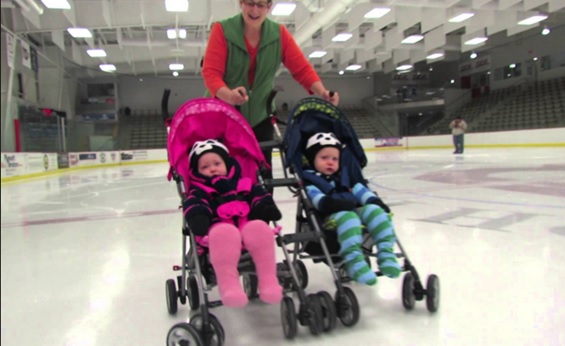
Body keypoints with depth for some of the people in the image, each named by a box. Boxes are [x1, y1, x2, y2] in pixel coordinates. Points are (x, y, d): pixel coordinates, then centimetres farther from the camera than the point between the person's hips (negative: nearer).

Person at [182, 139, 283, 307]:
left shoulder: (244, 184, 30)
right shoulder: (199, 190, 20)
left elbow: (258, 194, 20)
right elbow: (194, 205, 0)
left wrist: (266, 207, -4)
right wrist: (198, 217, -24)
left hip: (248, 225, 2)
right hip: (220, 228, -2)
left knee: (260, 229, -34)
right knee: (224, 234, -41)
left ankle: (268, 281, -31)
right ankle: (229, 285, -44)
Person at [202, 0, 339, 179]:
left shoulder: (279, 33, -4)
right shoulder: (222, 30, -12)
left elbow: (302, 68, -5)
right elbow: (210, 72, -20)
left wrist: (322, 92, -24)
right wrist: (228, 95, -41)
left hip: (259, 116, 3)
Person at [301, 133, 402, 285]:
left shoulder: (343, 177, 30)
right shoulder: (309, 178, 9)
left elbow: (359, 190, 18)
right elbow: (313, 195, -11)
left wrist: (375, 201, 0)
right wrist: (325, 202, -32)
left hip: (355, 211, 6)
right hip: (332, 216, -6)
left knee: (374, 210, -23)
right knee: (347, 217, -39)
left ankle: (385, 252, -26)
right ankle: (353, 259, -50)